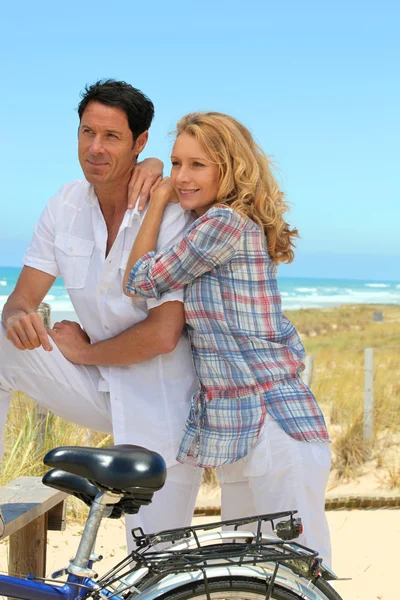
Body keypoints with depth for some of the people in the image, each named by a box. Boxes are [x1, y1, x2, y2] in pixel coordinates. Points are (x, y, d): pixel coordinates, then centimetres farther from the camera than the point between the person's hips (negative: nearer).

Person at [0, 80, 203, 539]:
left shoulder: (170, 214, -19)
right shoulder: (66, 205, -2)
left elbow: (162, 335, -23)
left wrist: (81, 351, -10)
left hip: (161, 411, -5)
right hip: (99, 387, 5)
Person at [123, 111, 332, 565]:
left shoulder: (224, 222, -14)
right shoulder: (242, 224, 14)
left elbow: (139, 282, -8)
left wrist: (160, 200, -1)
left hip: (274, 430, -10)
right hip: (238, 432, 10)